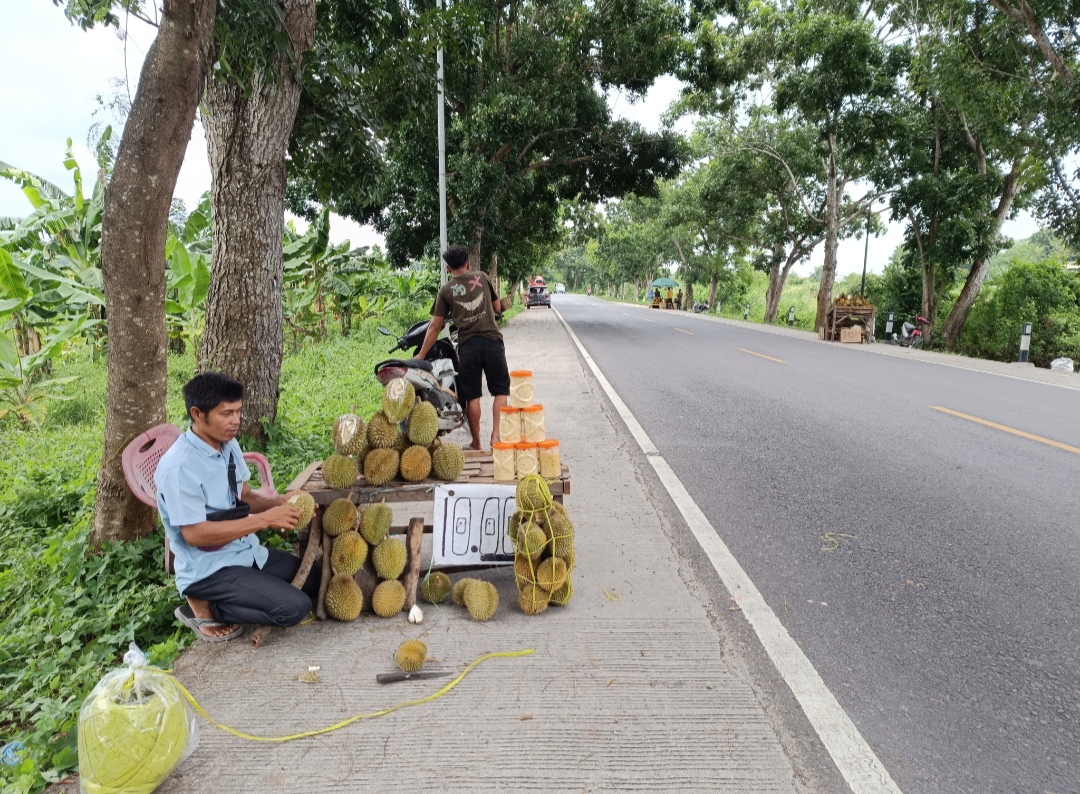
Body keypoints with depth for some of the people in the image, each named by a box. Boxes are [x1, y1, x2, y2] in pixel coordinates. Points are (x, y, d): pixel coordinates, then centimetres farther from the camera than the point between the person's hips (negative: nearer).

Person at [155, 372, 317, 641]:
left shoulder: (229, 444, 0)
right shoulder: (179, 466, -24)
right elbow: (194, 534, -26)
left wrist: (279, 502, -11)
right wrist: (264, 519, -27)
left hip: (248, 552, 8)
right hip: (208, 571, -8)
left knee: (317, 581, 9)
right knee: (294, 607, -19)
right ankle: (204, 606, 0)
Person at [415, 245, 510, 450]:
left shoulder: (446, 290, 5)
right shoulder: (482, 277, 10)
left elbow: (435, 327, 3)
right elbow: (496, 306, 23)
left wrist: (421, 355, 9)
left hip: (467, 345, 0)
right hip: (492, 340, 0)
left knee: (472, 395, 6)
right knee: (500, 390, 10)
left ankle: (476, 443, 12)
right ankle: (496, 434, -1)